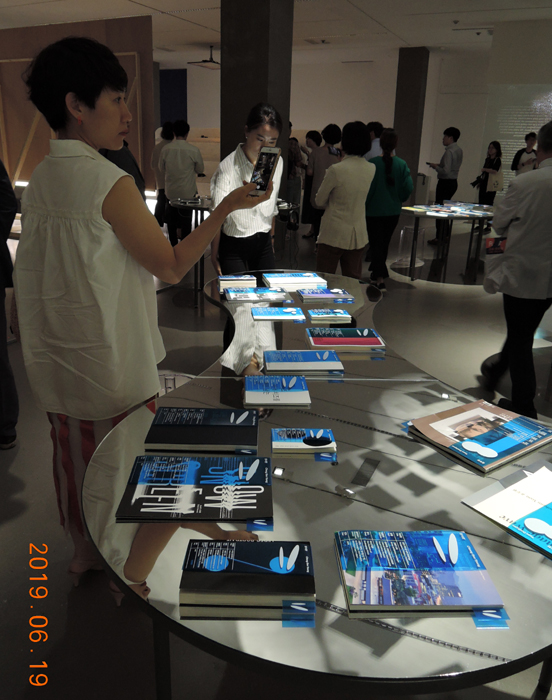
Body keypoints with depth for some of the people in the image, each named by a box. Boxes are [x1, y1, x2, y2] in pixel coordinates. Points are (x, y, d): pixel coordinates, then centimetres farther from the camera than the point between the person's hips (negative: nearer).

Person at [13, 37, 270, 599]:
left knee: (72, 459, 21)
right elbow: (172, 267, -15)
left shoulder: (39, 179, 4)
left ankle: (84, 553, 43)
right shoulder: (110, 181, -20)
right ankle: (128, 573, 31)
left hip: (55, 363, 7)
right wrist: (226, 207, -11)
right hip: (111, 366, -7)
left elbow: (59, 266, 11)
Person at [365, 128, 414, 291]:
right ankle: (377, 272, 35)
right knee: (384, 243, 20)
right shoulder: (401, 165, -6)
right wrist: (399, 199, 11)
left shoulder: (372, 163, -14)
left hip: (374, 211, -3)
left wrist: (363, 205, 1)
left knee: (376, 244, 3)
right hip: (393, 211, 3)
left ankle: (380, 279, -6)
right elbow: (408, 187, -8)